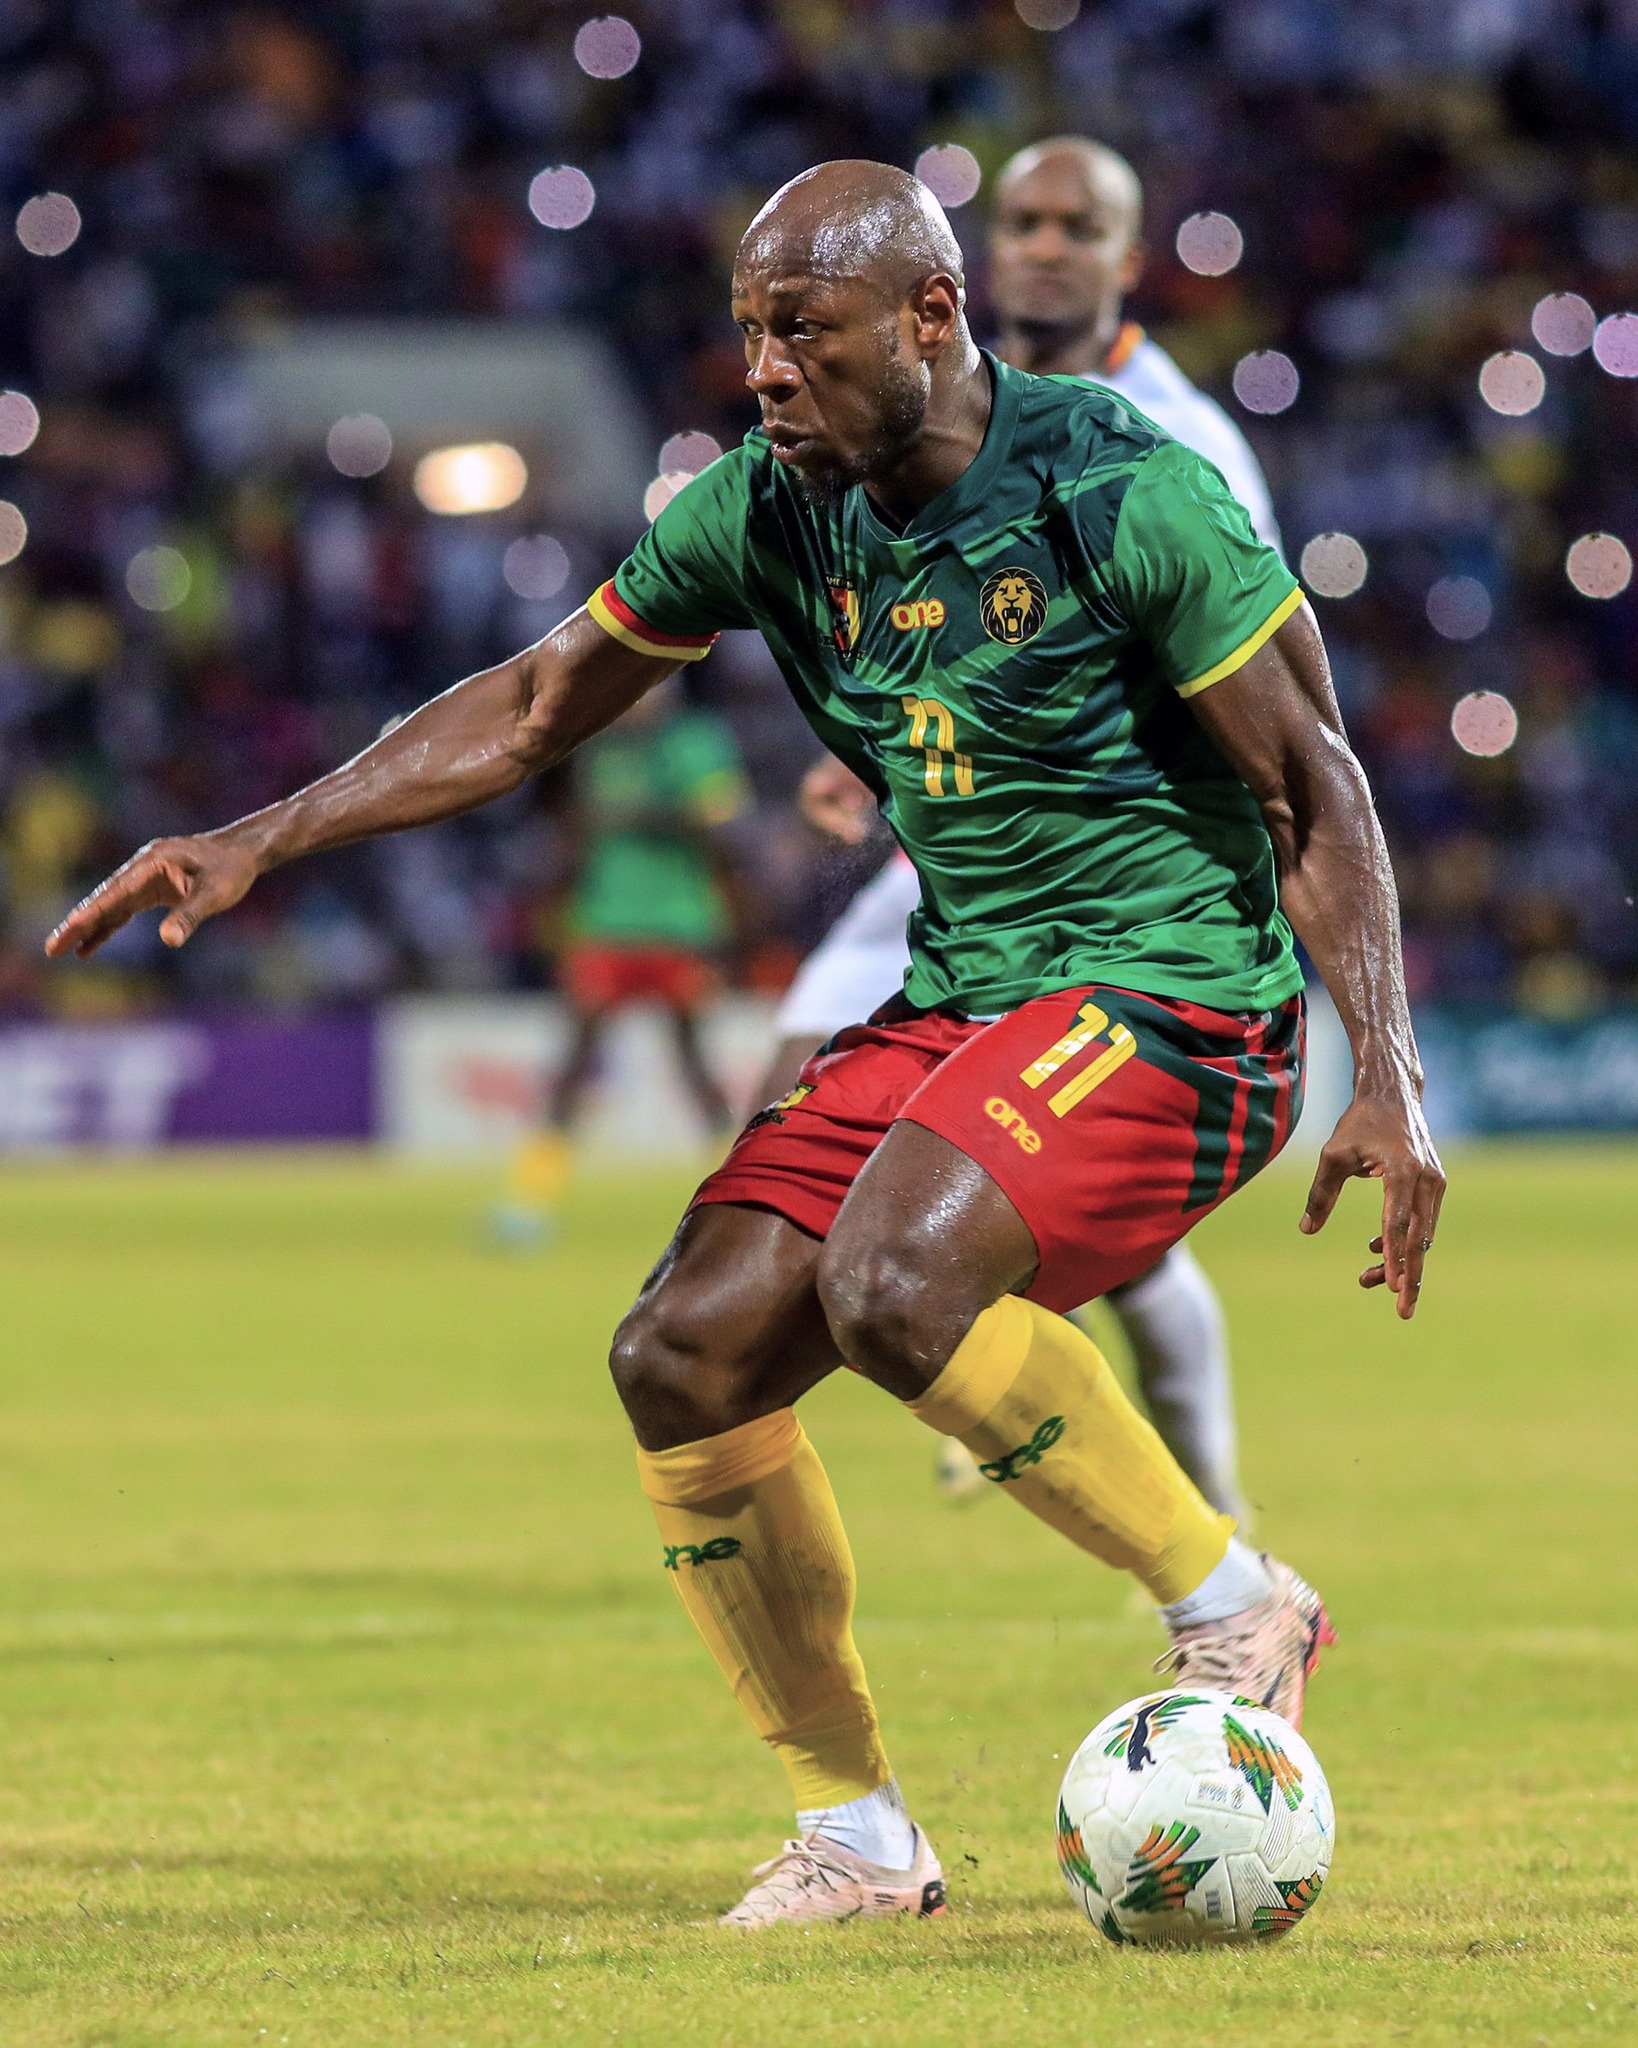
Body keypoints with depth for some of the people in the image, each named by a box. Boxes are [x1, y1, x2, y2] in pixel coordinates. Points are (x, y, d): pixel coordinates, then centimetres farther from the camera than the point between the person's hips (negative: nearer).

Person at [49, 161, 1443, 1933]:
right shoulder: (768, 511, 1)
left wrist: (1389, 1078, -18)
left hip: (1175, 1004, -7)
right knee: (684, 1358, -7)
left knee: (891, 1281, -32)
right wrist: (257, 841, 7)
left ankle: (1234, 1609, -12)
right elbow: (536, 705, 13)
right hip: (955, 998, 7)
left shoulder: (1122, 496, -16)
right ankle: (854, 1835, 6)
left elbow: (1314, 791, -10)